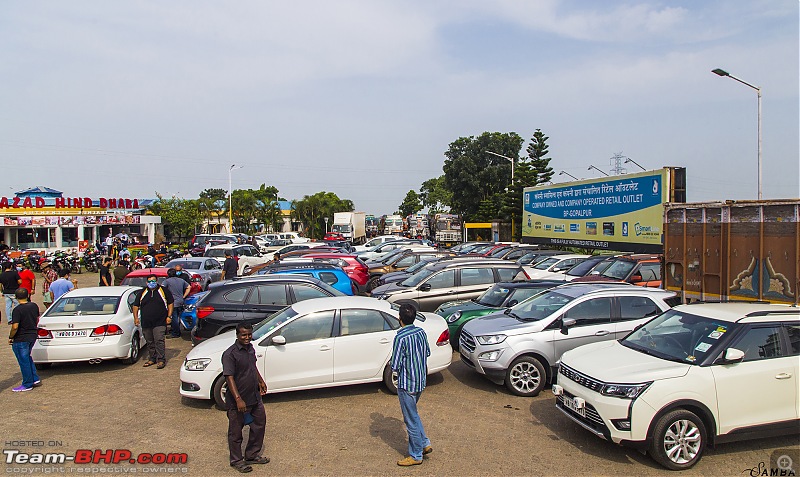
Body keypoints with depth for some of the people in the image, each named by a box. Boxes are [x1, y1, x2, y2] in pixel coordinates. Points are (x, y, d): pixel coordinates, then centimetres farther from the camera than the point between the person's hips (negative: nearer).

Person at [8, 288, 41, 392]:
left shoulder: (17, 310, -19)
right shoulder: (34, 306, 1)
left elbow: (15, 327, -23)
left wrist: (10, 337, -8)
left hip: (21, 339, -7)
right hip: (33, 336, 7)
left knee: (23, 361, 4)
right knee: (27, 358, 22)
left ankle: (27, 384, 13)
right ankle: (35, 379, 23)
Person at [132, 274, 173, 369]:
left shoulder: (164, 291, 5)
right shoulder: (142, 293, 12)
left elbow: (170, 303, 7)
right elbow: (136, 305, 17)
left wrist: (169, 316, -1)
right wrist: (136, 317, 5)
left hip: (160, 323, -4)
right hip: (146, 323, 4)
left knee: (159, 341, -12)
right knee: (150, 342, 11)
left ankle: (161, 359, -8)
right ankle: (152, 358, 23)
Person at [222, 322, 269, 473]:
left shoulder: (250, 348, 3)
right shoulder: (230, 354, -22)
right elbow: (230, 378, -26)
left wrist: (261, 381, 25)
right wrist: (238, 399, -30)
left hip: (255, 398, 8)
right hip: (238, 402, -8)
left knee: (259, 424, 19)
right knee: (236, 432, 10)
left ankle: (252, 455, 36)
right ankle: (237, 461, 28)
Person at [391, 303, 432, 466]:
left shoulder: (400, 338, -25)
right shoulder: (421, 332, -2)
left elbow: (395, 367, -21)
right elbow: (427, 353, 13)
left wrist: (394, 368, 1)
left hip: (407, 384, -7)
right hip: (421, 381, 8)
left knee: (411, 419, 7)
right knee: (413, 414, 26)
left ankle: (416, 456, 21)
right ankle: (425, 444, 32)